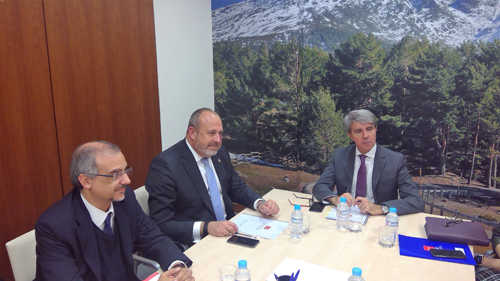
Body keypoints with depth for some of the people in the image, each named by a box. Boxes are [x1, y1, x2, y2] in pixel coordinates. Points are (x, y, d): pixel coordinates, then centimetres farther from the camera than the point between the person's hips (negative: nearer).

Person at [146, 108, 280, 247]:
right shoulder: (165, 164, -16)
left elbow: (237, 188, 17)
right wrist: (205, 227, -30)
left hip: (229, 230, 7)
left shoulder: (220, 152, 5)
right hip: (195, 243, -7)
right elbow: (162, 224, -17)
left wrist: (260, 204, -3)